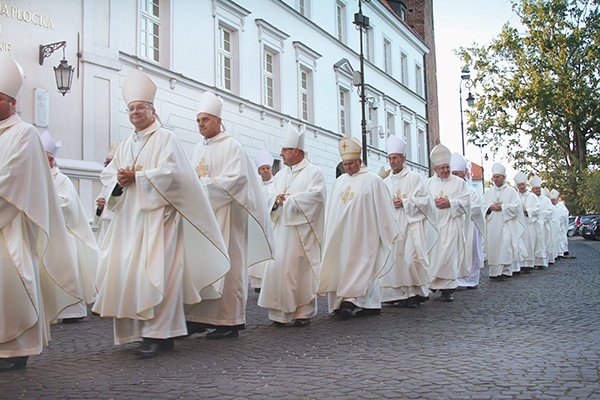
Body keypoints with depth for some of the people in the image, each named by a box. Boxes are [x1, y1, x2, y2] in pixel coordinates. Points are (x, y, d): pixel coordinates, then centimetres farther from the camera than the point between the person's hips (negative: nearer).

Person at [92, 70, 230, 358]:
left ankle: (157, 334, -12)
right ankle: (137, 329, 9)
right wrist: (119, 180, -5)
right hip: (130, 217, 7)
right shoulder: (126, 145, 21)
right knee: (127, 270, 2)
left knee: (155, 272, -12)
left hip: (158, 215, -7)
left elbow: (169, 172, -12)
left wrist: (136, 177, -9)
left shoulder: (165, 138, 1)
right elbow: (107, 174, 17)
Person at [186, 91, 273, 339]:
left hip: (224, 214, -7)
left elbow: (235, 178, -14)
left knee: (225, 266, -6)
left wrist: (203, 183, -14)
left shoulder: (231, 146, -2)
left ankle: (229, 322, -1)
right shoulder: (198, 150, 19)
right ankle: (201, 318, 7)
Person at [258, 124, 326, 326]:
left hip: (302, 230, -5)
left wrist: (288, 199, -10)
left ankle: (304, 312, 8)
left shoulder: (313, 172, 1)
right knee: (278, 268, -1)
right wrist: (276, 199, -7)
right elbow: (271, 199, 17)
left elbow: (315, 196, -14)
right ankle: (281, 312, 5)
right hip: (281, 229, 6)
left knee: (302, 270, -2)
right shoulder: (281, 175, 20)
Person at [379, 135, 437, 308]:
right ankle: (402, 294, 7)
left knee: (411, 258, -12)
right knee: (395, 259, -1)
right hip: (393, 225, 5)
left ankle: (418, 293, 1)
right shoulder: (385, 182, 15)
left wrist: (405, 202, -11)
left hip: (411, 224, -4)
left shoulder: (413, 177, 2)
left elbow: (425, 199, -3)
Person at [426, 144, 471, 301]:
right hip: (432, 224, 2)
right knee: (433, 254, -1)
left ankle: (447, 288, -3)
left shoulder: (459, 182, 10)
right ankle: (432, 283, 7)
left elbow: (465, 202, 2)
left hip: (451, 224, -2)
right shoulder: (428, 183, 15)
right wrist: (433, 203, -10)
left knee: (448, 254, -7)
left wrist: (449, 203, -10)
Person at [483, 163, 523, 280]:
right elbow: (483, 205, 9)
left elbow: (516, 205, -2)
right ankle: (494, 271, 1)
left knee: (505, 245, -12)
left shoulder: (511, 191, 7)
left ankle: (505, 270, -8)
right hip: (492, 224, 3)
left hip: (506, 223, -3)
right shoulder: (488, 192, 17)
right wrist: (491, 207, -10)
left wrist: (502, 207, -12)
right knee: (492, 246, -2)